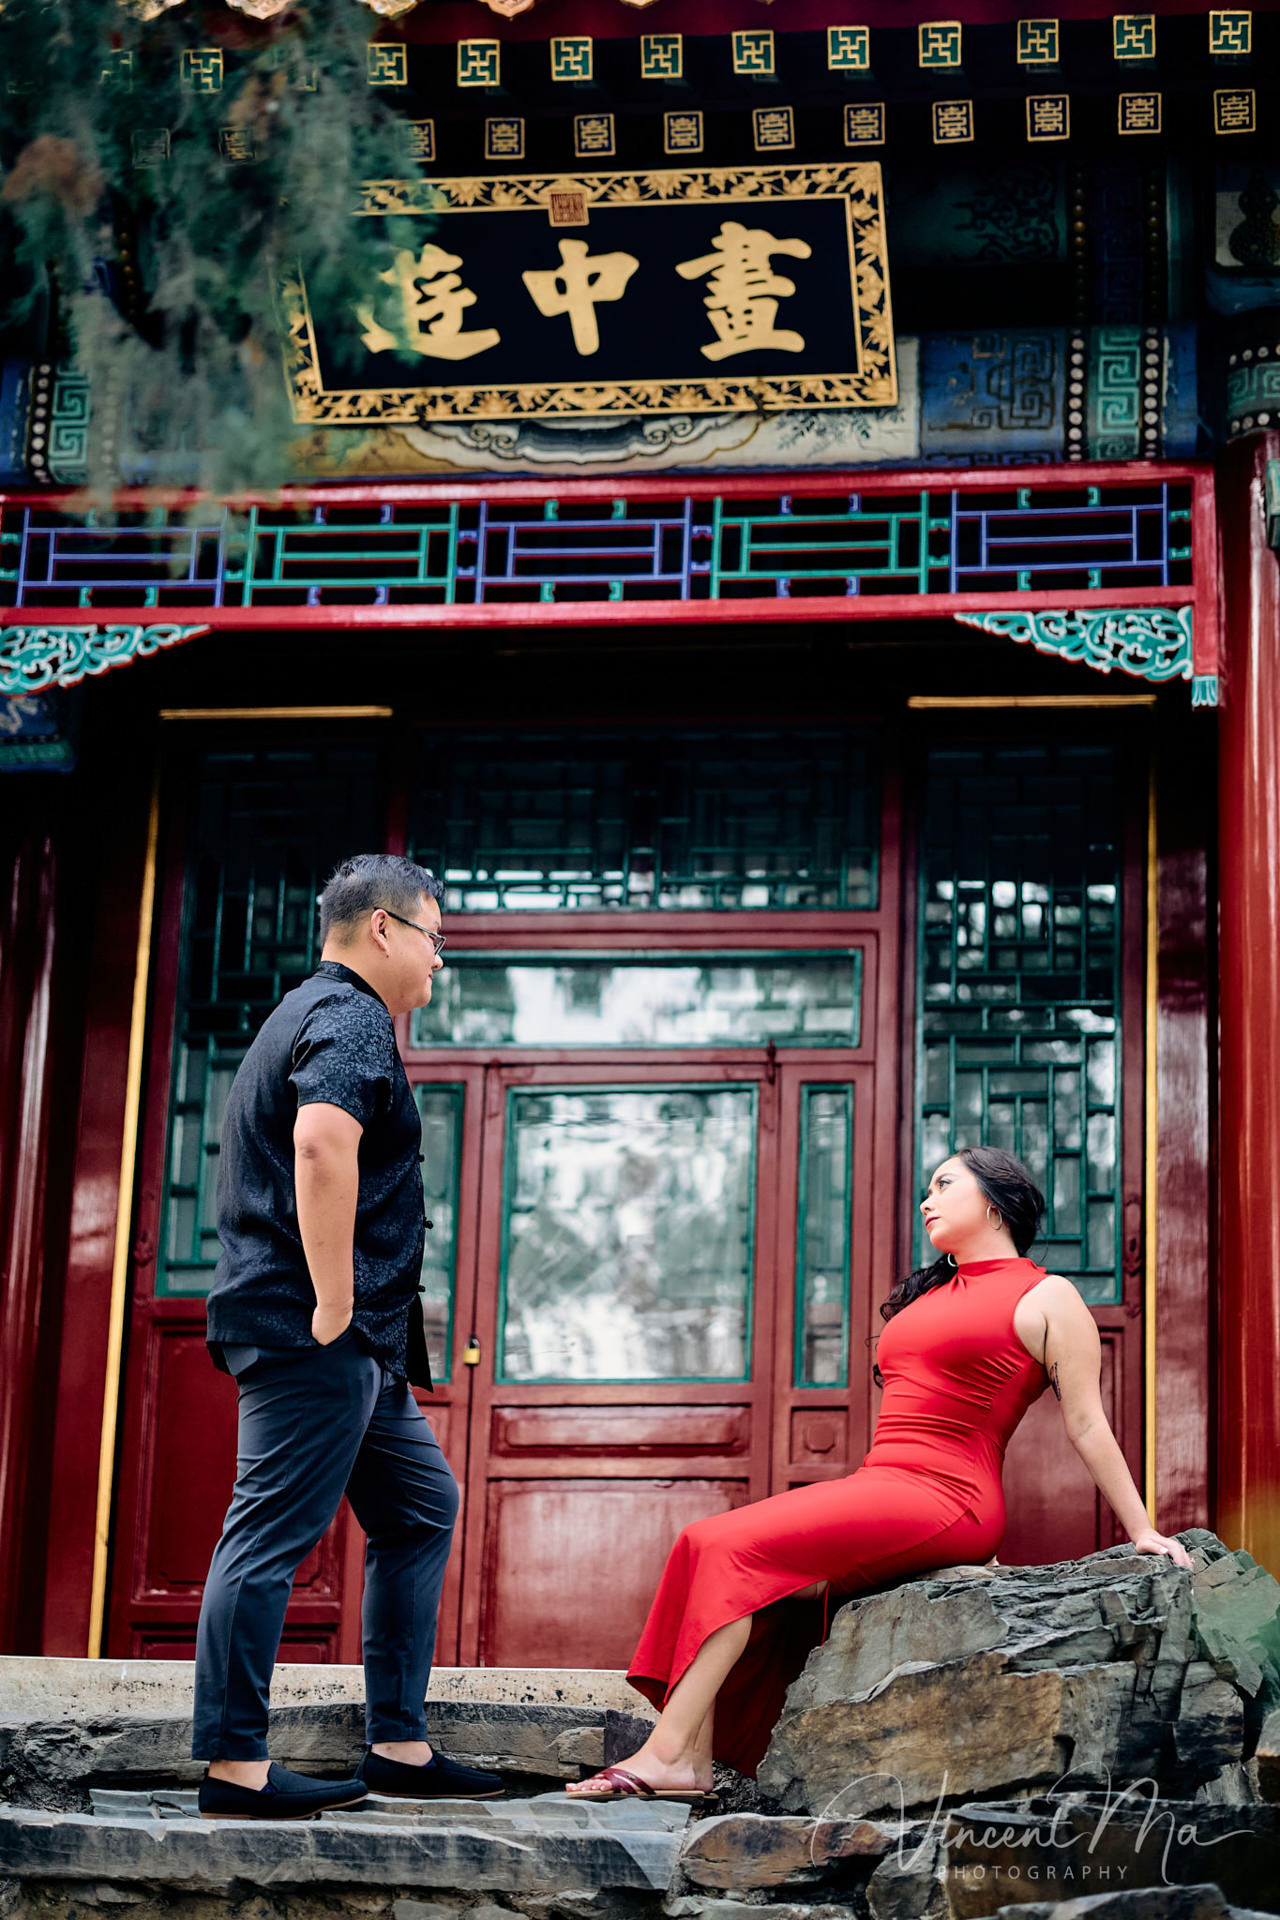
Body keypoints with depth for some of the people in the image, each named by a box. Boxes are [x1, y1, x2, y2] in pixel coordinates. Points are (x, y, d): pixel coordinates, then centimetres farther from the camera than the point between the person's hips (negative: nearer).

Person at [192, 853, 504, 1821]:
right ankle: (234, 1767, -7)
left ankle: (399, 1747, 16)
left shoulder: (308, 1015, 24)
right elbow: (322, 1142, -28)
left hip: (353, 1346, 11)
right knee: (274, 1531, -9)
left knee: (421, 1508, 14)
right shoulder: (351, 1020, -9)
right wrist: (333, 1303, -25)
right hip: (316, 1335, -11)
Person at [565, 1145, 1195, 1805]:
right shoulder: (929, 1294, 29)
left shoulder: (1047, 1298, 5)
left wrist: (1143, 1531, -1)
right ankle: (691, 1763, -22)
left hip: (945, 1502, -8)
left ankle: (666, 1755, -25)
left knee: (740, 1550, -23)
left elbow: (1088, 1426, 3)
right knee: (705, 1542, -14)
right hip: (876, 1485, 8)